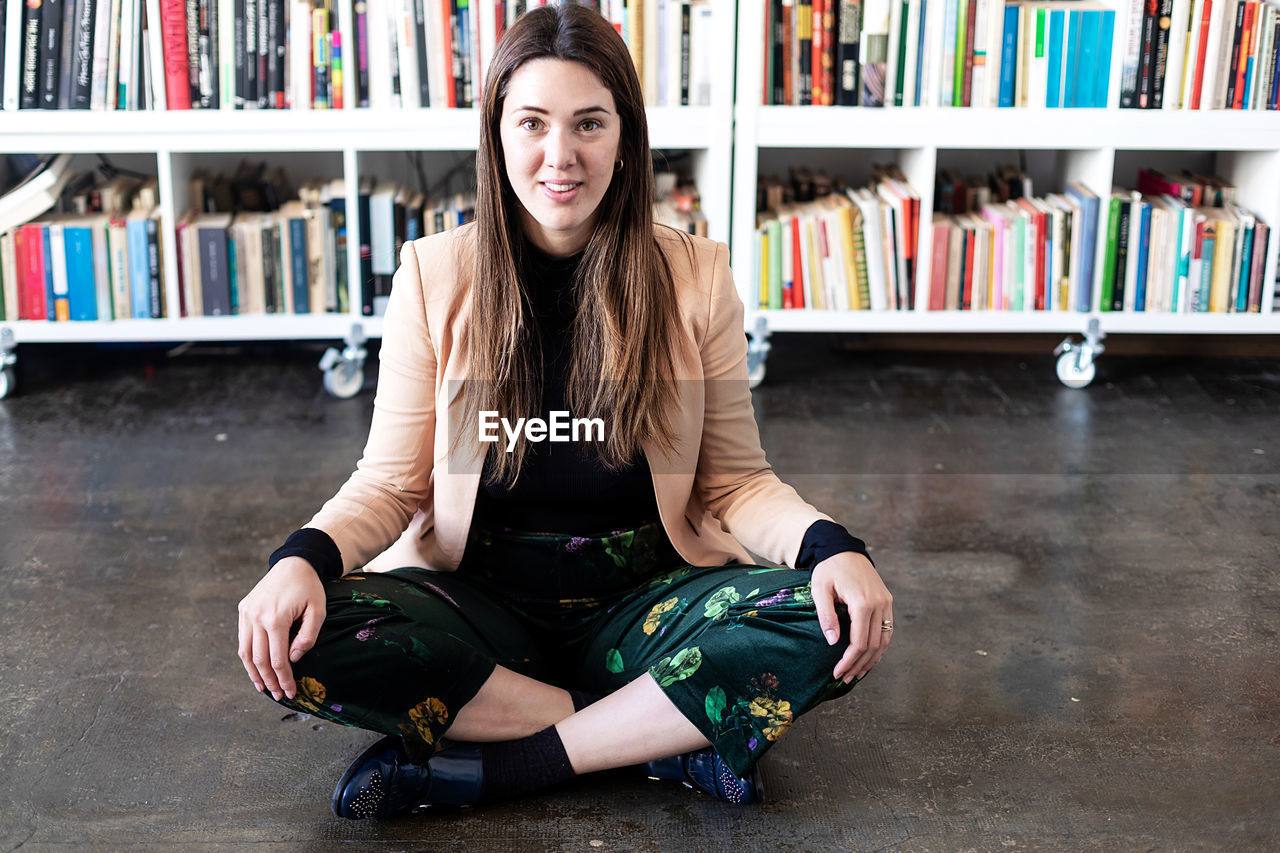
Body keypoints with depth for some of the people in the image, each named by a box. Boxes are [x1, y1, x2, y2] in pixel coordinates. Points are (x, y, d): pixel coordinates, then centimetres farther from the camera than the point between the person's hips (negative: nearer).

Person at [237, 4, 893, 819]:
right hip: (478, 595, 1)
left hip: (642, 598, 0)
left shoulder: (694, 277, -1)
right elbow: (390, 482, 1)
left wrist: (831, 546, -19)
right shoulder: (434, 276, -2)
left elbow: (735, 481, 2)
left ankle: (480, 767, -20)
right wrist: (304, 557, -20)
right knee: (299, 641, -29)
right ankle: (661, 739, -19)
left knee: (825, 626, -28)